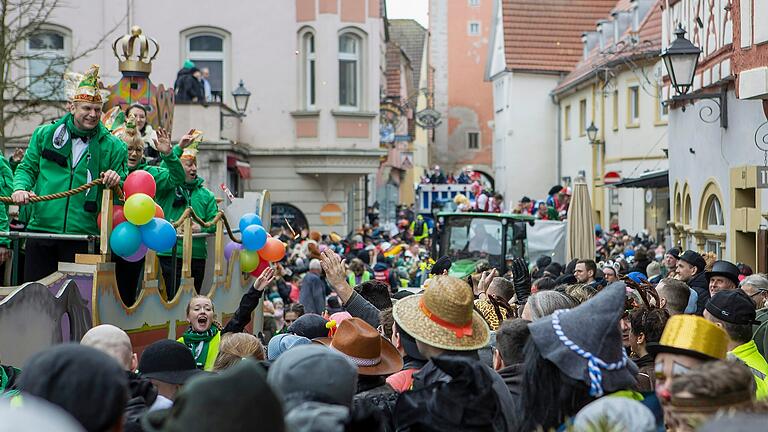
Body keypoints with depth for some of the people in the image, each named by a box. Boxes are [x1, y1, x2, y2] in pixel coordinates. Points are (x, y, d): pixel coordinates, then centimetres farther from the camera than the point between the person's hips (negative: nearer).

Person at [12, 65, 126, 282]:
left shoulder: (112, 146, 4)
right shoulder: (44, 135, 8)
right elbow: (27, 168, 13)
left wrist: (115, 182, -14)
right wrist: (20, 188, -7)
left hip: (83, 234, -1)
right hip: (41, 228, 1)